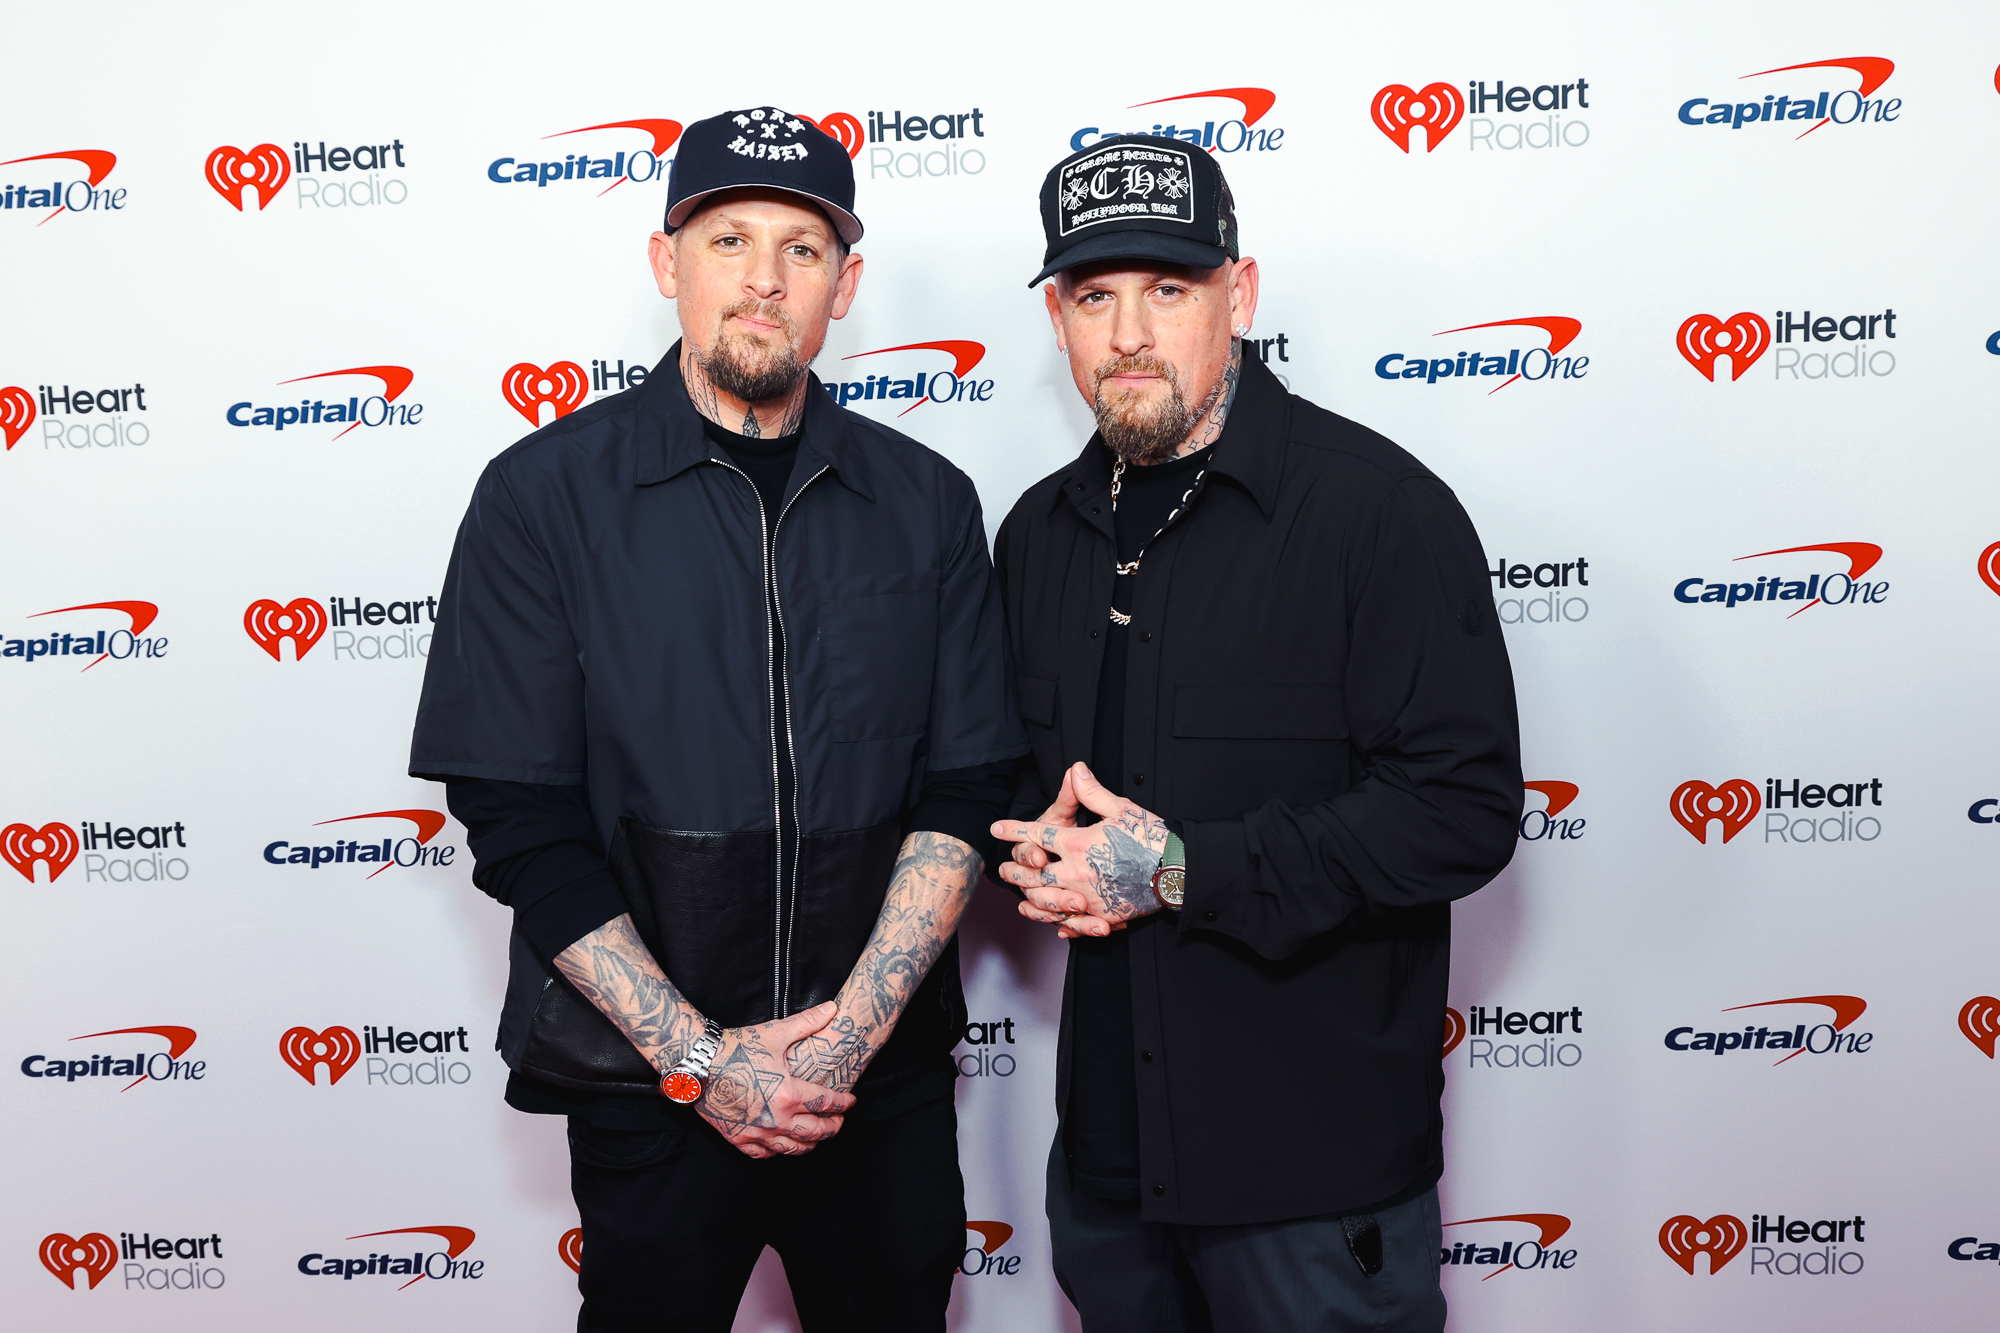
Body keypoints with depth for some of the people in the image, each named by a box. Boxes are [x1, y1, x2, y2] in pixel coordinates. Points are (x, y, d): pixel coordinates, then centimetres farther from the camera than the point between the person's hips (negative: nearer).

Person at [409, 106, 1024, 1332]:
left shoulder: (927, 502, 2)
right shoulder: (544, 495, -4)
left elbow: (965, 792, 0)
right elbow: (517, 819, -8)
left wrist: (853, 1026, -11)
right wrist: (697, 1055, -13)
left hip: (887, 1079, 2)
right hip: (646, 1082, -2)